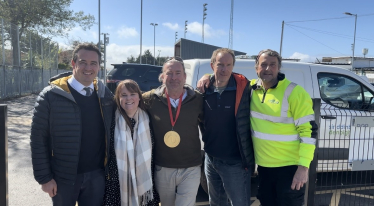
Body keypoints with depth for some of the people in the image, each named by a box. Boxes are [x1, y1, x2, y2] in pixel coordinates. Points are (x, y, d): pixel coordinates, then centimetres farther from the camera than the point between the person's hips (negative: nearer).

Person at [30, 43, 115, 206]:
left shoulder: (105, 94, -1)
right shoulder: (51, 95, -12)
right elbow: (38, 139, -9)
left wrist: (109, 167, 5)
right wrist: (44, 177, -9)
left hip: (97, 174, 3)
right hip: (63, 177, -2)